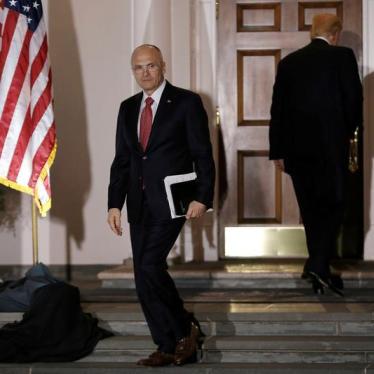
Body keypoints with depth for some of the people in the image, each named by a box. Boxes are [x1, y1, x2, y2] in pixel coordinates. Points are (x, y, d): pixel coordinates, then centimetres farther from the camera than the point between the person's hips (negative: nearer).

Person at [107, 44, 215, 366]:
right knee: (145, 275, 4)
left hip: (171, 200, -6)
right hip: (139, 204, 6)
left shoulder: (186, 102, -3)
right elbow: (121, 161, 14)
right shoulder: (128, 108, 14)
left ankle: (185, 329, 2)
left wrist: (202, 198, -14)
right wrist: (115, 204, 6)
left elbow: (203, 155, -5)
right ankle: (170, 347, 14)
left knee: (149, 266, -17)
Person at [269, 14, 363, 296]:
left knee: (311, 209, 12)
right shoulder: (343, 57, -4)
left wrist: (278, 151, 12)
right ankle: (319, 265, -13)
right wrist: (349, 132, 14)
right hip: (331, 145, -4)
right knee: (334, 206, 3)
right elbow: (354, 99, -5)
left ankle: (319, 270, 17)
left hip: (296, 148, 4)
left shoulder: (289, 62, 8)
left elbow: (277, 109, 8)